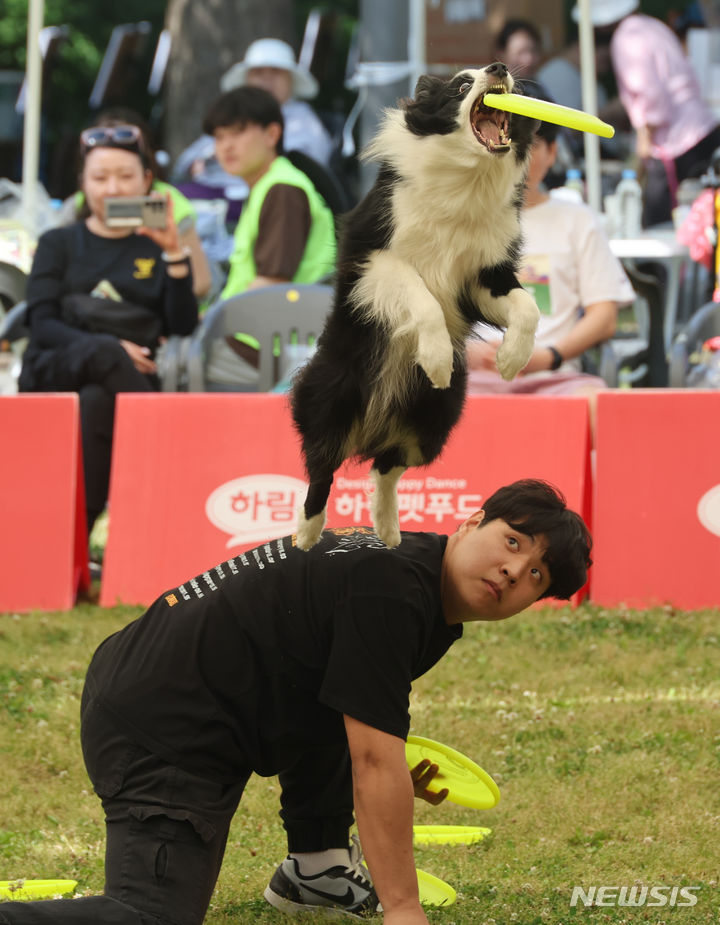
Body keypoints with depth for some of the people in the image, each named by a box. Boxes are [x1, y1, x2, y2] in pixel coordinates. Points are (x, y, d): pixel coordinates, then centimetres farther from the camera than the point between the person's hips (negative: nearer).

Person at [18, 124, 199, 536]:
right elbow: (42, 324, 5)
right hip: (55, 372, 0)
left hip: (133, 378, 1)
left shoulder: (156, 247, 21)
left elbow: (183, 327, 5)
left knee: (96, 402, -39)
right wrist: (105, 348, -14)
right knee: (102, 353, -38)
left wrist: (175, 254, -7)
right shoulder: (59, 244, 22)